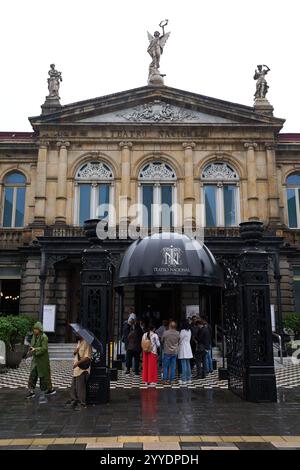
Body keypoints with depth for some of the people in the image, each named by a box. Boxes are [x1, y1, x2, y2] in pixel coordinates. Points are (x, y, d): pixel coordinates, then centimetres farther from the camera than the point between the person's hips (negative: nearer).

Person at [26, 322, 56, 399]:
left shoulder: (44, 337, -16)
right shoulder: (34, 336, 6)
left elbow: (44, 348, -20)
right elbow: (32, 345, 14)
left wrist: (35, 349, -28)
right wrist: (31, 348, -8)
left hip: (43, 359, -7)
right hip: (35, 359, 7)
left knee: (44, 375, 4)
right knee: (32, 375, 4)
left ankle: (50, 389, 21)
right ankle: (31, 391, 12)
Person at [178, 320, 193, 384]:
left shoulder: (183, 331, -16)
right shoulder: (189, 331, 6)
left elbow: (180, 340, -9)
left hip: (183, 348, -7)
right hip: (188, 349, 7)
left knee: (184, 365, -4)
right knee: (188, 364, 12)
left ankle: (184, 380, -1)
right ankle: (189, 379, 18)